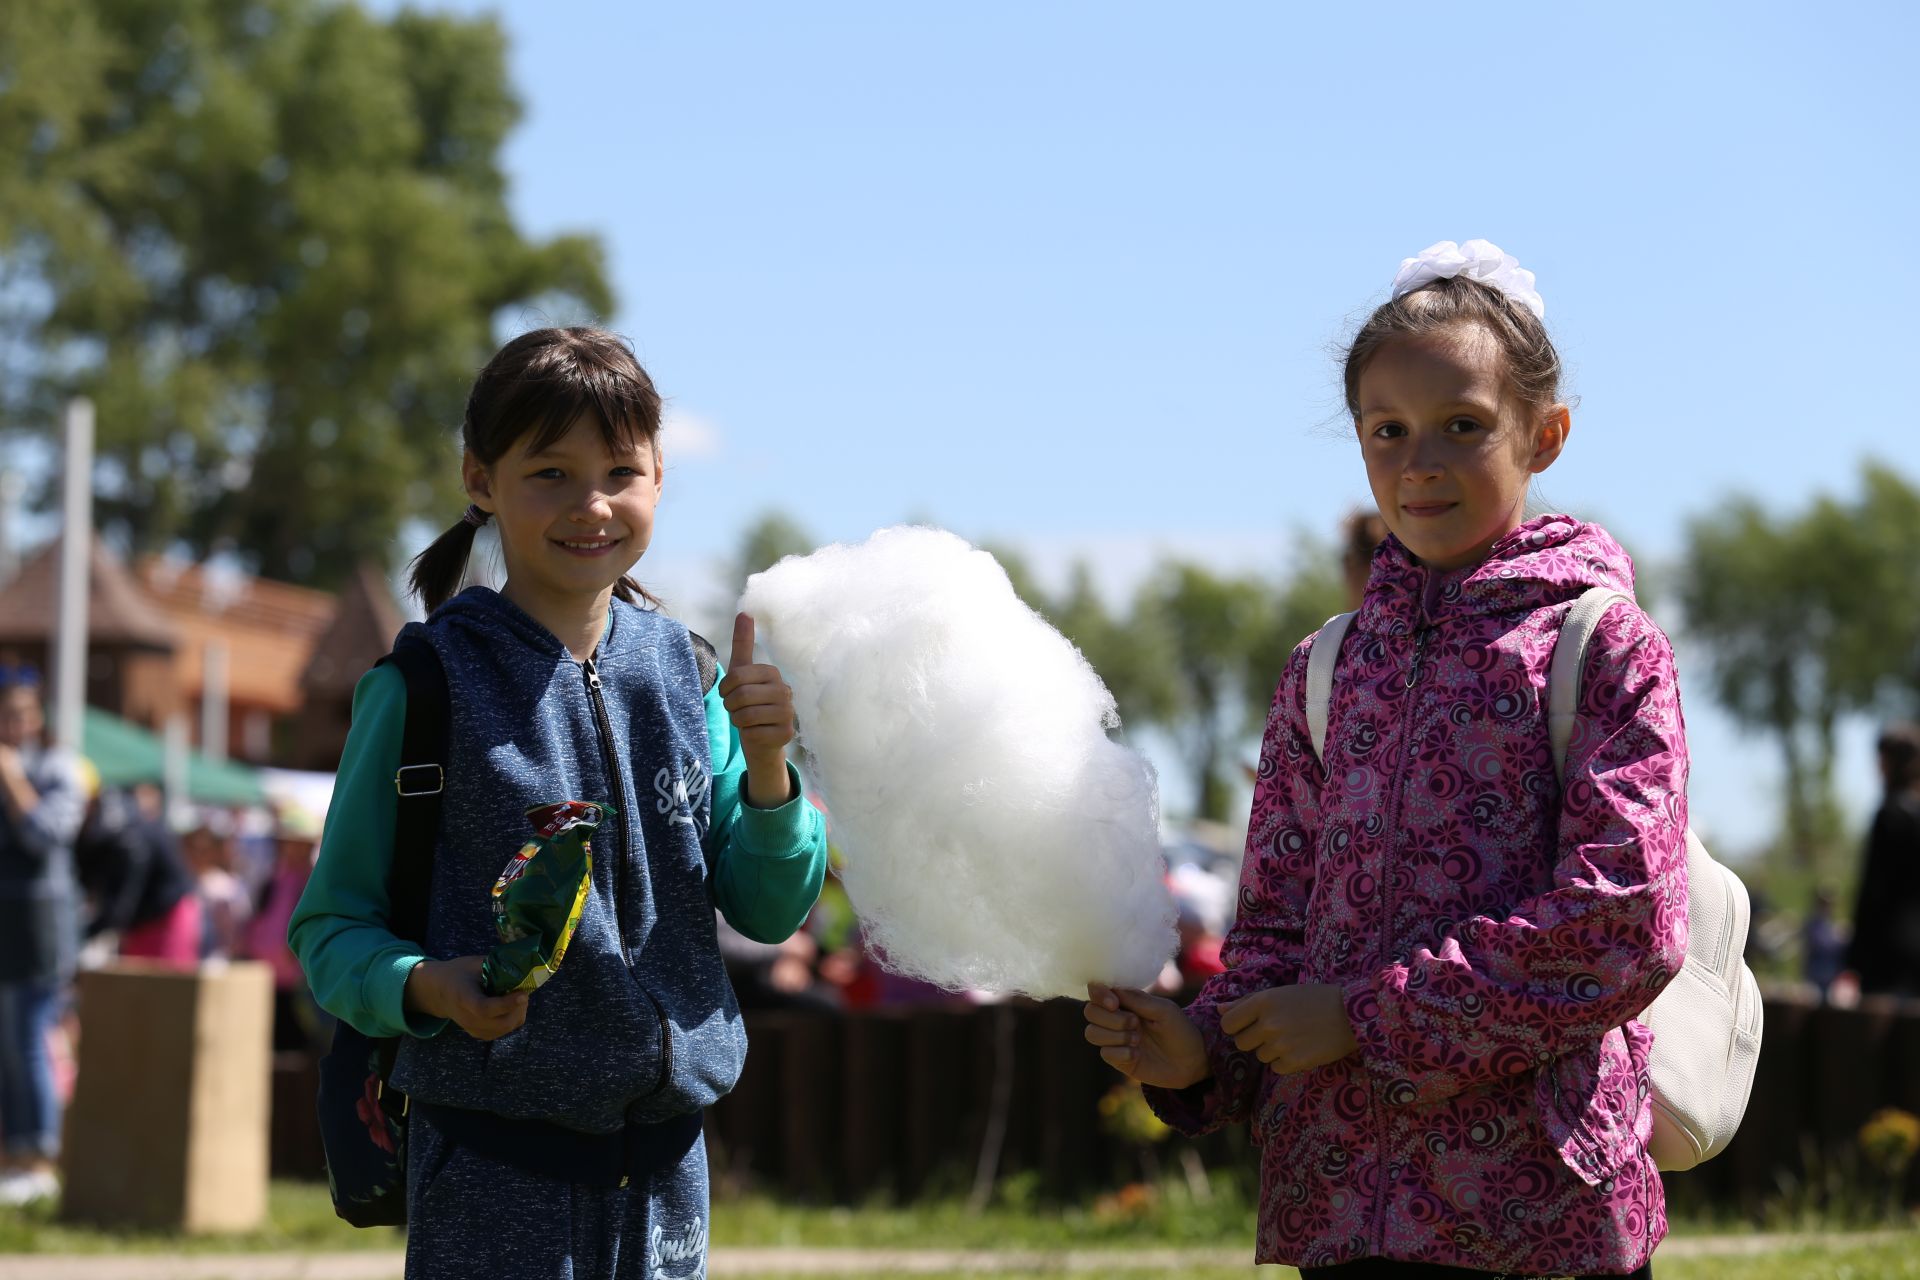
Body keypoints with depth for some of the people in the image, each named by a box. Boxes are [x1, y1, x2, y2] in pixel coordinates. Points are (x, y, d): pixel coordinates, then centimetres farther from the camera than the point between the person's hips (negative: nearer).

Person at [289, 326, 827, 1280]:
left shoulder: (680, 671, 7)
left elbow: (769, 911, 8)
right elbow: (331, 928, -5)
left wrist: (765, 765, -8)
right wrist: (428, 987, -24)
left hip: (663, 1157, 4)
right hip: (492, 1157, -4)